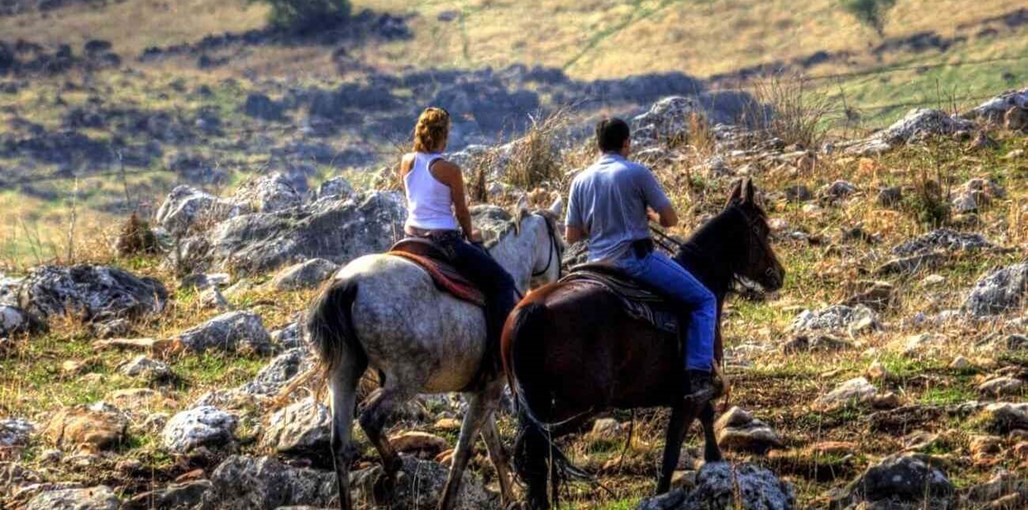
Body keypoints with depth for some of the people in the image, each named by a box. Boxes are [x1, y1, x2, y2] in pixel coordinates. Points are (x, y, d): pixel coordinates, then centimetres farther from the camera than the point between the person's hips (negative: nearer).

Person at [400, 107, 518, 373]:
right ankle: (501, 348, -7)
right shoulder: (449, 170, -14)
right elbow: (462, 212, -5)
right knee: (501, 281, 0)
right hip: (444, 239, -7)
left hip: (412, 235, 8)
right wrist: (470, 236, 16)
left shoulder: (407, 163, 3)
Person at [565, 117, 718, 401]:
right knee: (704, 301, 1)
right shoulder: (637, 173, -8)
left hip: (598, 265, 6)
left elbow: (572, 235, 8)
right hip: (636, 258, -6)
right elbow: (670, 219, -6)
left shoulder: (580, 181, 7)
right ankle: (698, 376, -12)